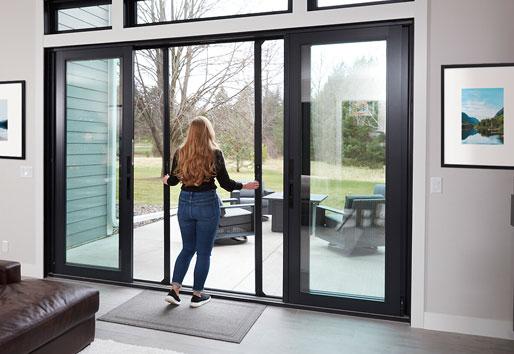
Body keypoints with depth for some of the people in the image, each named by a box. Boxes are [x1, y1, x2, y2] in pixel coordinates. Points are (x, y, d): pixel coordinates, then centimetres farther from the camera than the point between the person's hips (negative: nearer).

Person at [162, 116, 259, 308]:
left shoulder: (180, 153, 0)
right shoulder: (215, 153, -9)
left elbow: (173, 180, 8)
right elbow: (226, 183, -7)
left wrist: (166, 179, 31)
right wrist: (245, 186, 10)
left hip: (185, 202, 4)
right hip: (207, 204, -3)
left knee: (187, 248, 19)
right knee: (204, 252, 9)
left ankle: (174, 290, 14)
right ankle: (197, 295, 19)